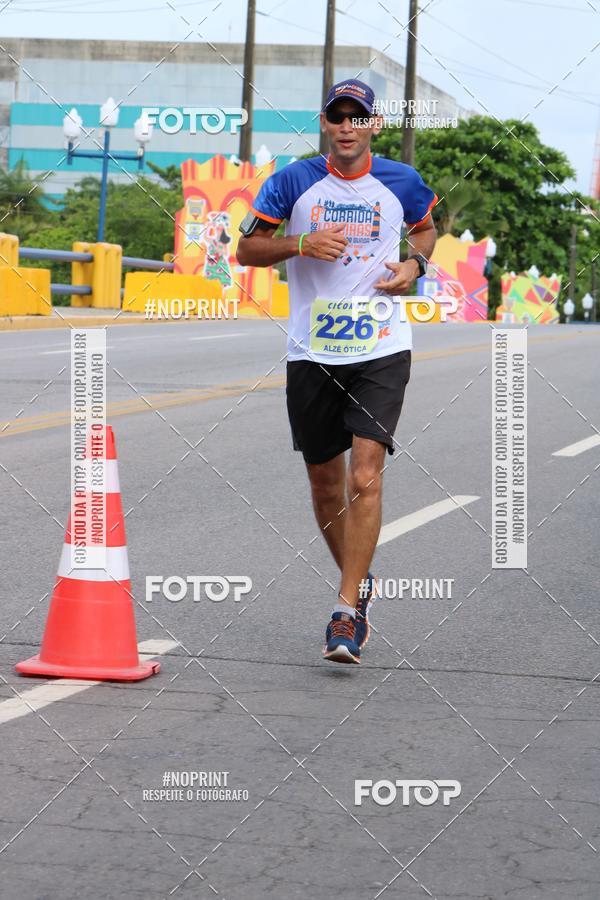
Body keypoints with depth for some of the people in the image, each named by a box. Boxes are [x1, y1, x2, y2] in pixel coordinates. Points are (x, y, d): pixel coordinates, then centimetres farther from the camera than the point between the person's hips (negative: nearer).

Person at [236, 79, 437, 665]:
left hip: (381, 351, -1)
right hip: (311, 353, 1)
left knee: (365, 478, -15)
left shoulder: (401, 183, 3)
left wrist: (416, 264, 1)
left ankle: (347, 613, -12)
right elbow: (246, 249, 4)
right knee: (325, 483, 10)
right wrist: (301, 244, -13)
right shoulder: (294, 181, 0)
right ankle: (358, 582, 34)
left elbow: (426, 228, 23)